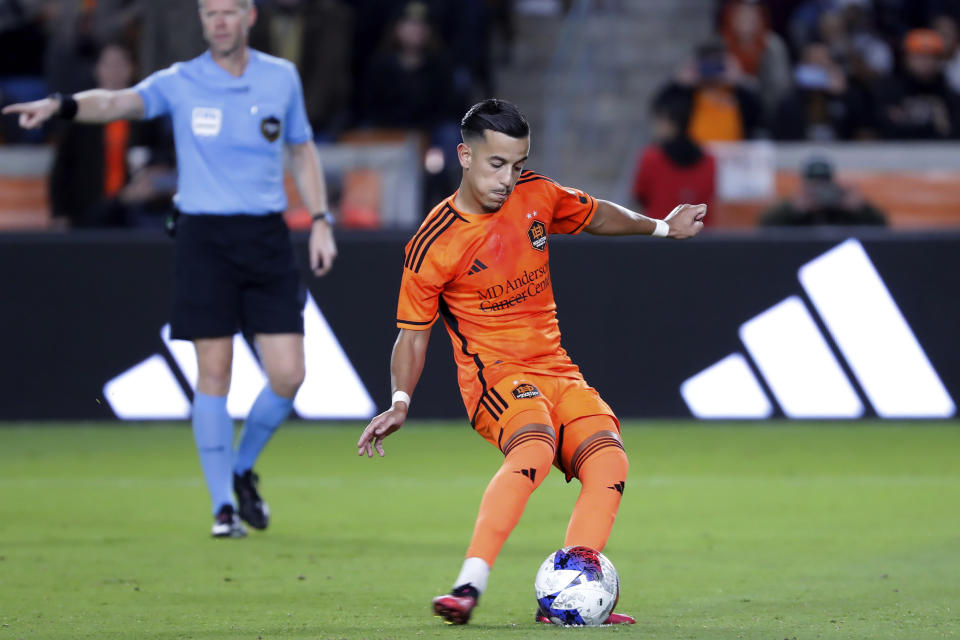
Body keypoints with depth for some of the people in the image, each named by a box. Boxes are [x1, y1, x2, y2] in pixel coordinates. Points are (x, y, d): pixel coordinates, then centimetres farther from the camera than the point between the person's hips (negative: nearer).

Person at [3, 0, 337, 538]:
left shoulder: (282, 78, 7)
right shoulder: (180, 84, -2)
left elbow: (303, 150, 19)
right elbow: (118, 102, -19)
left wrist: (321, 221, 10)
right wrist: (61, 106, -39)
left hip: (267, 236, 2)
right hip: (205, 236, -2)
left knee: (287, 375, -4)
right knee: (214, 373, -4)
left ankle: (243, 470, 22)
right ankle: (224, 505, 4)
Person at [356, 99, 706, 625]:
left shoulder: (535, 196, 3)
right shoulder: (432, 246, -10)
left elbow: (595, 215, 26)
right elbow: (413, 331, 0)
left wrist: (660, 227, 27)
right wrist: (400, 402, -13)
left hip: (556, 370, 6)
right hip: (493, 373, -6)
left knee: (608, 461, -21)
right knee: (534, 446, -37)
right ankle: (469, 586, -41)